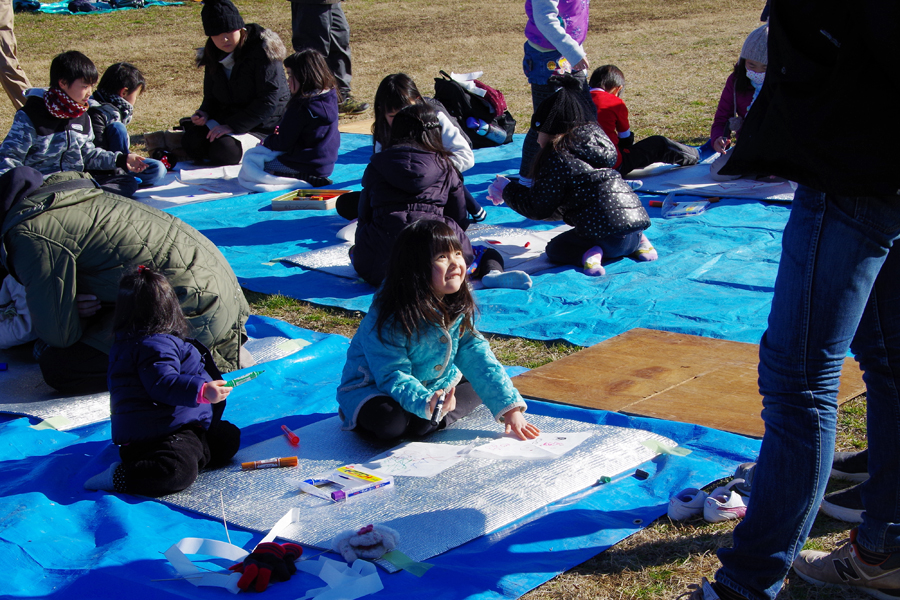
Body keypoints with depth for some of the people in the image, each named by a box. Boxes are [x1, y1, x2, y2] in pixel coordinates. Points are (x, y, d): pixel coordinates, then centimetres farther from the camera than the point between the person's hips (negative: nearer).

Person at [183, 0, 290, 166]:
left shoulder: (262, 51, -16)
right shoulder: (213, 56, 6)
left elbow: (269, 101, -21)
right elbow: (211, 97, 16)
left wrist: (233, 126, -25)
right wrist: (204, 113, -9)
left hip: (265, 125, -6)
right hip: (228, 118, 6)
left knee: (222, 152, -29)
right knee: (191, 142, -17)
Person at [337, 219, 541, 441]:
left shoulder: (459, 306, -9)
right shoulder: (389, 320, -30)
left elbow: (476, 355, -9)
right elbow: (393, 377, -30)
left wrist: (510, 407, -17)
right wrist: (426, 403, -50)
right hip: (372, 388, -7)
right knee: (388, 422, -38)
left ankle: (437, 418, -12)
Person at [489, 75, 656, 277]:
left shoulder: (558, 158, -10)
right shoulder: (595, 138, 16)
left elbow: (538, 208, -2)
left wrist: (507, 190, 15)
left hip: (609, 236, -7)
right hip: (637, 224, 7)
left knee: (555, 248, 19)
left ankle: (589, 253, -12)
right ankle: (638, 243, 10)